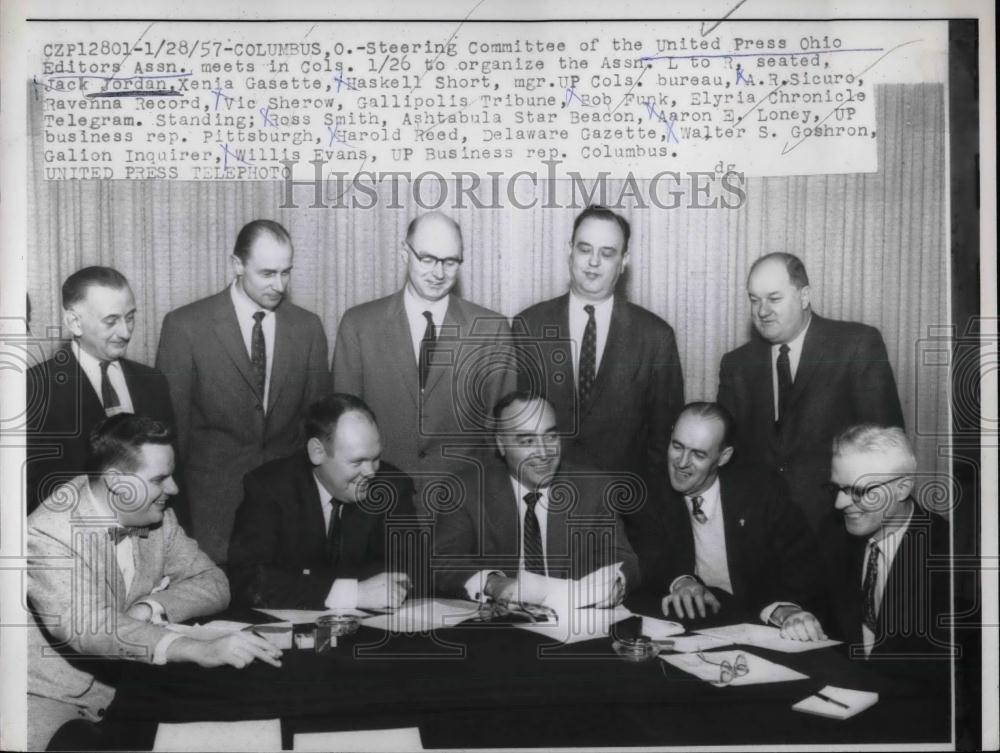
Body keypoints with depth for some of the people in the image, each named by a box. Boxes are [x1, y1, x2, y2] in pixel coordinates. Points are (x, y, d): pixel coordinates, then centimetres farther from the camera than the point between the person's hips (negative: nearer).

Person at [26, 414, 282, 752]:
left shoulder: (156, 514, -1)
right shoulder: (48, 532, -21)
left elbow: (212, 583, 1)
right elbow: (85, 625, -33)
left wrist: (149, 608, -19)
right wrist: (200, 649, -42)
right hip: (52, 694, -5)